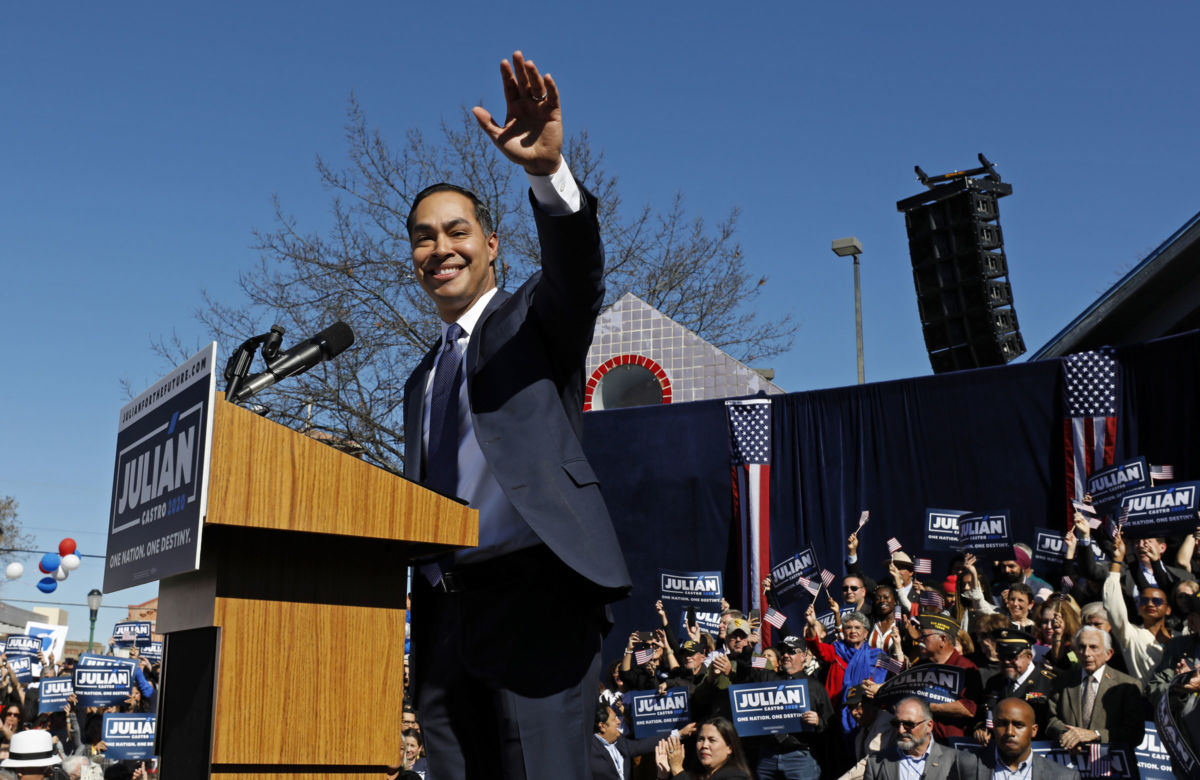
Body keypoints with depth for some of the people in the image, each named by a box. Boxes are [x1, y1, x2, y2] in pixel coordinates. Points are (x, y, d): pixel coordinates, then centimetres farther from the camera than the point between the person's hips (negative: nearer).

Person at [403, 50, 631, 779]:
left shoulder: (536, 321, 9)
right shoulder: (422, 381, 26)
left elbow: (578, 266, -14)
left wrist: (549, 170, -34)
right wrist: (420, 633, 18)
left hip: (535, 591, -6)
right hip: (445, 611, 6)